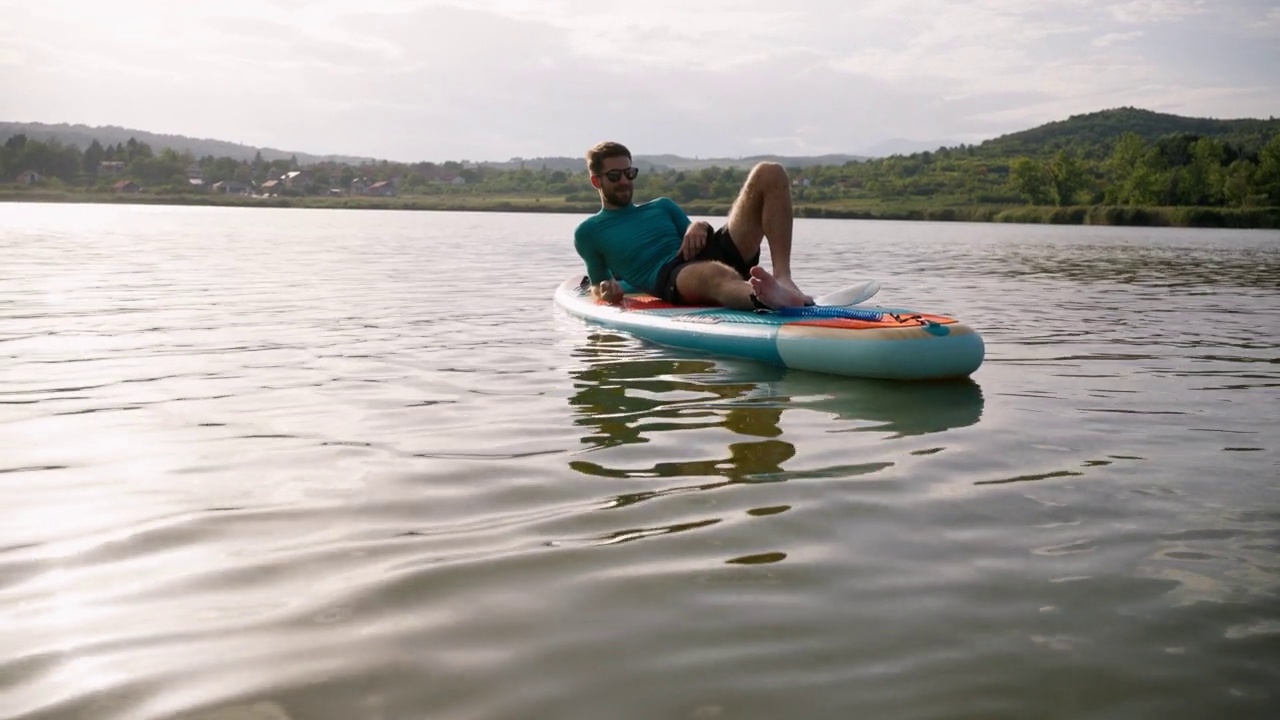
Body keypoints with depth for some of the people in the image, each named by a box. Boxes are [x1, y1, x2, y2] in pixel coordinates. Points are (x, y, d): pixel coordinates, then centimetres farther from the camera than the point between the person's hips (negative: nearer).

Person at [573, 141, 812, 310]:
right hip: (668, 278, -6)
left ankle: (782, 278, -32)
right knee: (714, 273, -45)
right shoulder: (587, 232, 23)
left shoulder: (662, 206, 34)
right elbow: (598, 286, 25)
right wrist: (606, 291, 0)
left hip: (712, 254, 6)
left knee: (770, 173, -12)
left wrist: (700, 227, 2)